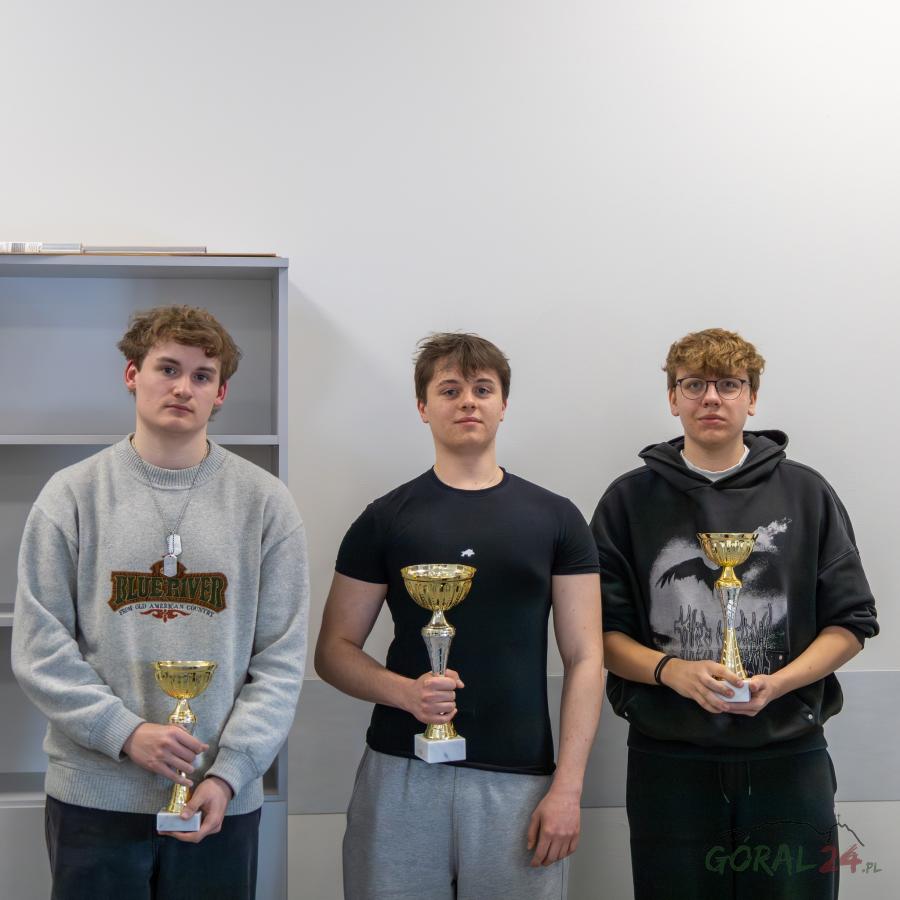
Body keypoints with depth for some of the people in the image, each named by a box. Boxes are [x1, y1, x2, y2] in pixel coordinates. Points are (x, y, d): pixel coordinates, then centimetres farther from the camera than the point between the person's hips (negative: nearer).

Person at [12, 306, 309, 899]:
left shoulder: (264, 501, 2)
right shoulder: (72, 495, 1)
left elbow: (281, 662, -1)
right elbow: (40, 650, -2)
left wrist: (229, 771, -10)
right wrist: (126, 731, -14)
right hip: (92, 795, 0)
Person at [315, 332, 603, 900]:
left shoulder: (555, 519, 6)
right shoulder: (385, 519, 5)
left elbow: (585, 659, 3)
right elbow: (335, 651, 5)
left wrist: (568, 787, -6)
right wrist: (405, 691, -14)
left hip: (518, 778, 0)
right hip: (400, 773, 0)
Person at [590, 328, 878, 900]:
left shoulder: (807, 494, 5)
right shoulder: (630, 500, 5)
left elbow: (851, 623, 4)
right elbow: (602, 631, 3)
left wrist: (780, 682, -12)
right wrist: (671, 670, -15)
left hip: (789, 761, 0)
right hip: (668, 762, 0)